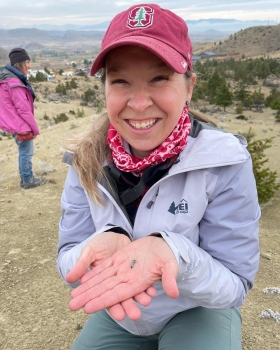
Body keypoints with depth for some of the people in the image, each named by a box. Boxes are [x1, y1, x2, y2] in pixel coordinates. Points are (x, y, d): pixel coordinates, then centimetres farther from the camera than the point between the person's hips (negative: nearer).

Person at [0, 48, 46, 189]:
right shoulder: (14, 83, -22)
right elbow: (23, 109, -22)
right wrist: (35, 127, -12)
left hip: (16, 124, 10)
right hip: (21, 125, -10)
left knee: (24, 152, 19)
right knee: (26, 153, 3)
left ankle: (25, 178, 30)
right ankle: (28, 181, 15)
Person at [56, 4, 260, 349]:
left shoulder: (225, 164, -25)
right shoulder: (88, 160, -16)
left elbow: (234, 286, -21)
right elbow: (68, 258, -13)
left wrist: (172, 253, -42)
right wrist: (106, 243, -37)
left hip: (197, 312, -2)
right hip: (117, 316, 3)